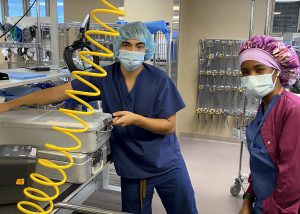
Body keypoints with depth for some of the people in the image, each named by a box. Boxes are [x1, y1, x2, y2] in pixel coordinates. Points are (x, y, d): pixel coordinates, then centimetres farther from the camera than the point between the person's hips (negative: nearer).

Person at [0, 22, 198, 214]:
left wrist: (135, 119, -26)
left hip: (166, 164, 0)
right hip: (131, 168, 1)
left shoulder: (159, 80, -13)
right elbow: (59, 92, -7)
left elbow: (169, 126, -10)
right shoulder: (105, 78, -8)